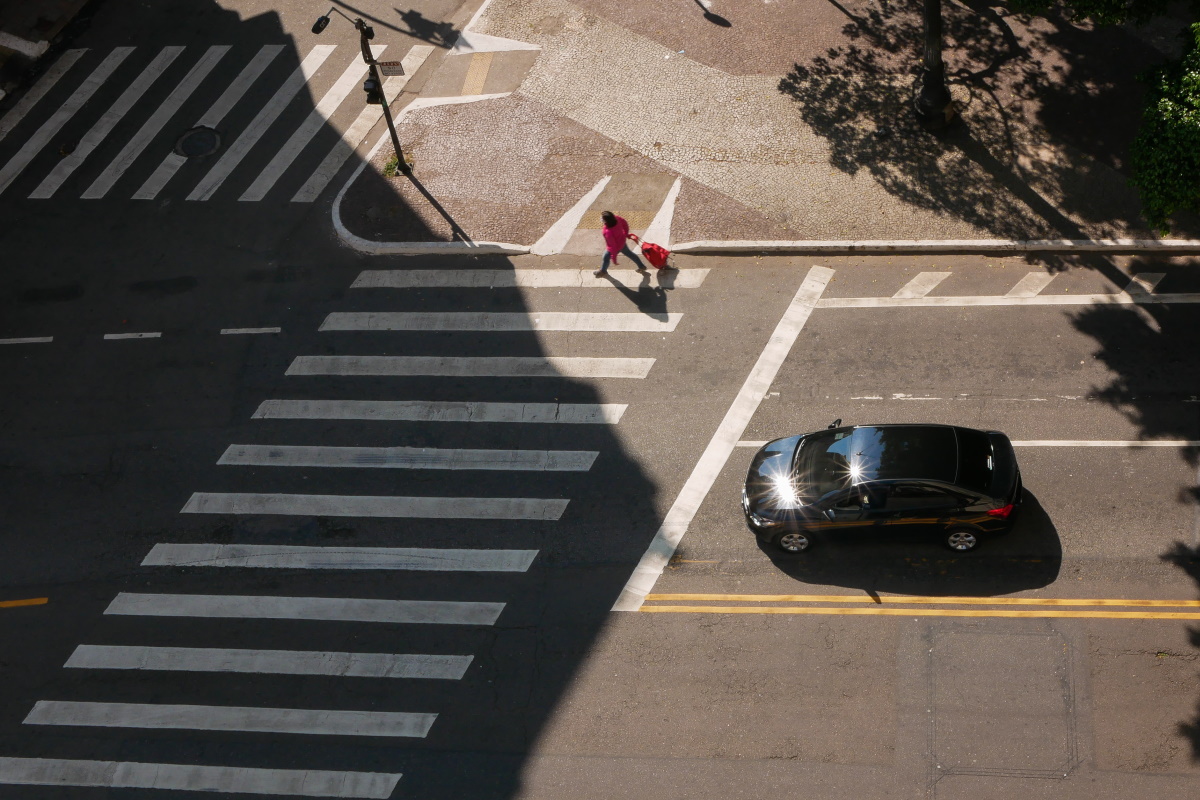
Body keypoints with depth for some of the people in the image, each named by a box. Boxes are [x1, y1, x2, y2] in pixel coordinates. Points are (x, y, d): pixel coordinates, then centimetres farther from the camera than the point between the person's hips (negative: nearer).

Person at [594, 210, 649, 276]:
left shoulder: (608, 232, -46)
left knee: (606, 258, 24)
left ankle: (603, 271, 55)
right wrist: (626, 233, 14)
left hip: (616, 247, -6)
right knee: (629, 253, 31)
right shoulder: (616, 218, -27)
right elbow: (625, 224, -5)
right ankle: (641, 266, 49)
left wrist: (613, 257, -20)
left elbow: (613, 246, -34)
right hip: (622, 242, 6)